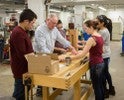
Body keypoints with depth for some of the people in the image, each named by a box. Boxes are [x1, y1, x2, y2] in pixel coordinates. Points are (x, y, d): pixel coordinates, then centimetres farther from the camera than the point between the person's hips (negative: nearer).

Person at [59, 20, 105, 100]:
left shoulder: (92, 39, -22)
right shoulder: (100, 36, 6)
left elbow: (82, 55, -24)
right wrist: (84, 51, 14)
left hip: (95, 65, -9)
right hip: (101, 63, 9)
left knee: (96, 88, 6)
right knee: (101, 86, 21)